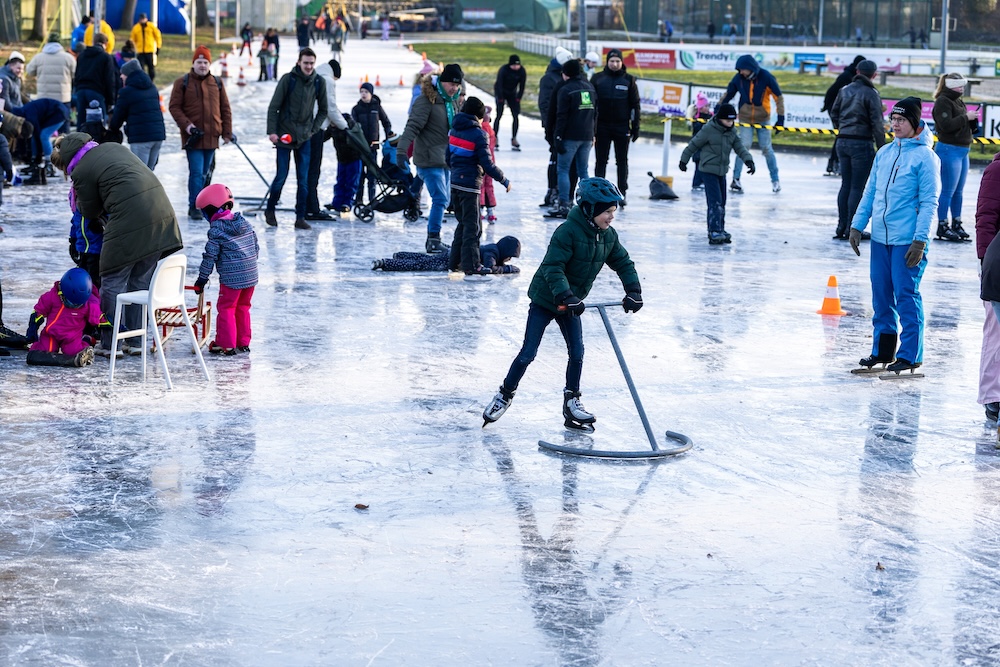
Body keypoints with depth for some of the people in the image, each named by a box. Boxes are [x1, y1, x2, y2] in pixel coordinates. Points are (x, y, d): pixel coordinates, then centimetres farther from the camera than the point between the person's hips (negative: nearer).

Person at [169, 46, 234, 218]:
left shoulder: (217, 83, 10)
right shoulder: (182, 83, 0)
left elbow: (225, 109, 13)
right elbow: (174, 107, -2)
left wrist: (227, 132, 7)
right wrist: (186, 125, -15)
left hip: (212, 137, 4)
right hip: (193, 137, -4)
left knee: (205, 173, 11)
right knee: (196, 172, -9)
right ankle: (195, 206, -3)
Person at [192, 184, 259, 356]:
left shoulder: (216, 230, -12)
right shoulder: (245, 223, 8)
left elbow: (210, 256, -10)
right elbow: (256, 247, 14)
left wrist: (202, 279, -3)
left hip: (231, 278, -7)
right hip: (251, 276, 7)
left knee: (226, 309, 3)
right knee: (243, 308, 19)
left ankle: (226, 345, 4)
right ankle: (243, 342, 24)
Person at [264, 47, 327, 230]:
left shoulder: (319, 82, 2)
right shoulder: (288, 79, -7)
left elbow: (323, 110, 14)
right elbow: (273, 106, -5)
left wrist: (314, 129, 3)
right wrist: (272, 131, -11)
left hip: (304, 137, 3)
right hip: (284, 135, -3)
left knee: (303, 180, 1)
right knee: (281, 176, -1)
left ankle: (300, 218, 5)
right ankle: (270, 210, 18)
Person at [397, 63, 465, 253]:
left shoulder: (454, 101, 12)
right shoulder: (427, 100, -16)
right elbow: (412, 126, -23)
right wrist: (401, 151, -32)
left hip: (445, 159, 9)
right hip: (429, 159, -9)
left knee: (443, 199, 13)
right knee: (440, 199, -12)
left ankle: (434, 239, 23)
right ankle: (433, 241, -6)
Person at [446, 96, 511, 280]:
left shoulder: (454, 130, 7)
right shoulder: (478, 134, -15)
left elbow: (448, 157, 15)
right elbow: (487, 164, -16)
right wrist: (504, 180, -5)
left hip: (455, 182, 8)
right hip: (470, 185, -8)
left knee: (463, 223, 20)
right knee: (472, 227, -4)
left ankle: (455, 261, 25)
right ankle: (470, 268, -6)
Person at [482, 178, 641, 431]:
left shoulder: (609, 236, -4)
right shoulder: (568, 231, -26)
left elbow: (624, 264, 5)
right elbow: (553, 267, -30)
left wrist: (633, 291, -9)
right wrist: (565, 296, -39)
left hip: (571, 302, 6)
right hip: (545, 299, -6)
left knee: (577, 353, 1)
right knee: (528, 353, -2)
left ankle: (572, 403, 14)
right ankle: (505, 395, 14)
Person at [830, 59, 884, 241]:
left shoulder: (844, 90, 6)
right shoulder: (871, 94, -11)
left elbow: (834, 113, 15)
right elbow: (877, 123, -13)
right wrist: (882, 148, -8)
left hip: (843, 142, 6)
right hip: (861, 143, -6)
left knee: (846, 185, 13)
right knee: (857, 187, -2)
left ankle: (842, 227, 15)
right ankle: (852, 229, -1)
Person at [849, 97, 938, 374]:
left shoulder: (925, 156, -8)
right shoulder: (884, 153, 11)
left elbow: (929, 202, -10)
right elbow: (870, 192, 17)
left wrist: (920, 241, -15)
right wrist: (857, 225, 10)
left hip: (908, 241, -6)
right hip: (880, 237, 6)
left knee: (906, 296, -5)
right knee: (881, 296, 11)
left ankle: (910, 354, 2)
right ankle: (883, 349, 22)